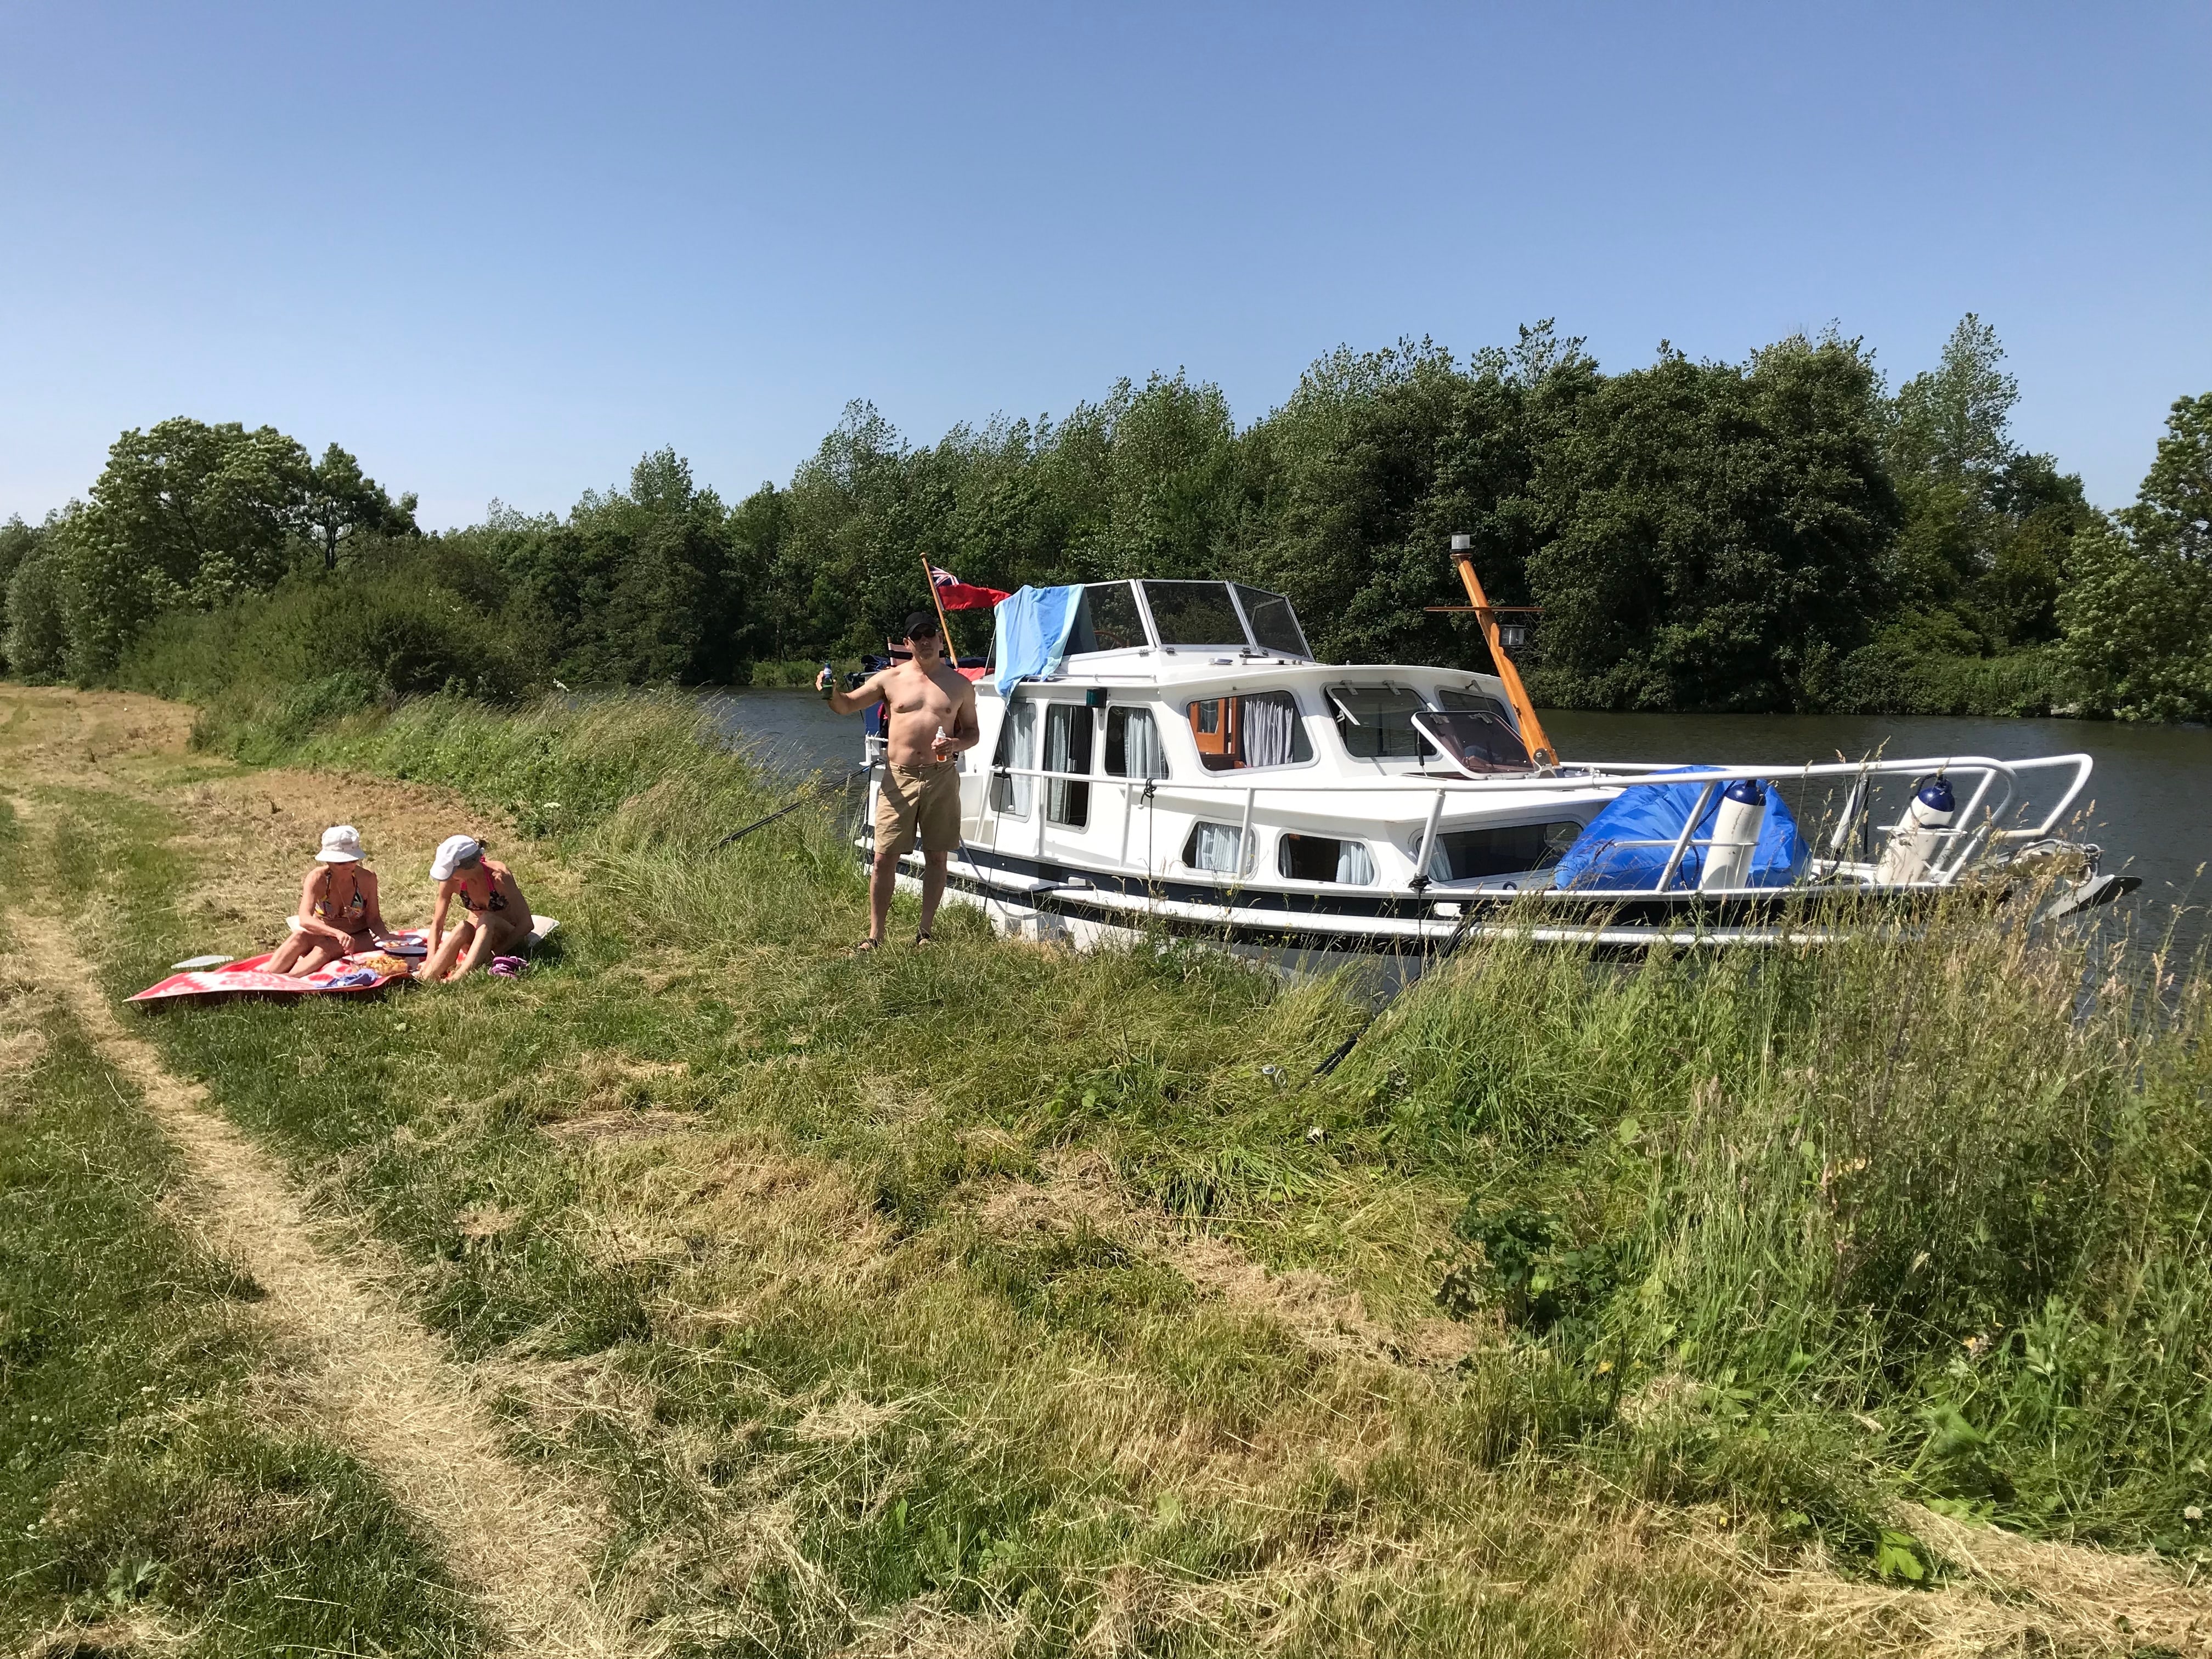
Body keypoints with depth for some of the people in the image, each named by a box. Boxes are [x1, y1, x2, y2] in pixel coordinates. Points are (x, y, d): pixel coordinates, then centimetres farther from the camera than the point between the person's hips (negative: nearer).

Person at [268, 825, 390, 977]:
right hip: (324, 935, 1)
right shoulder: (317, 878, -18)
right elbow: (305, 919, -32)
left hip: (360, 941, -1)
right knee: (301, 937, -32)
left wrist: (385, 937, -27)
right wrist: (338, 933, -49)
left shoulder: (367, 878, -14)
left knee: (327, 947, -33)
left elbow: (374, 918, -4)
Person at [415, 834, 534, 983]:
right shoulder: (451, 881, -17)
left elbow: (526, 924, -26)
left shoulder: (499, 876, -28)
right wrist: (431, 960, -31)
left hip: (509, 940, -3)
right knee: (463, 928, -32)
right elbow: (437, 924, -14)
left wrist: (495, 954, -32)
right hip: (476, 938, 3)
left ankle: (458, 978, -49)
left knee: (486, 920, -35)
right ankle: (427, 978, -44)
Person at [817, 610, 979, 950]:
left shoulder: (960, 685, 7)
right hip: (898, 780, -1)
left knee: (937, 856, 7)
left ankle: (925, 932, 19)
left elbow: (972, 731, 14)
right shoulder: (890, 679, 5)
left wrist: (955, 744, -8)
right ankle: (875, 935, 4)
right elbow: (846, 706, 5)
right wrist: (831, 693, -18)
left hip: (941, 779, 1)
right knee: (885, 858, -3)